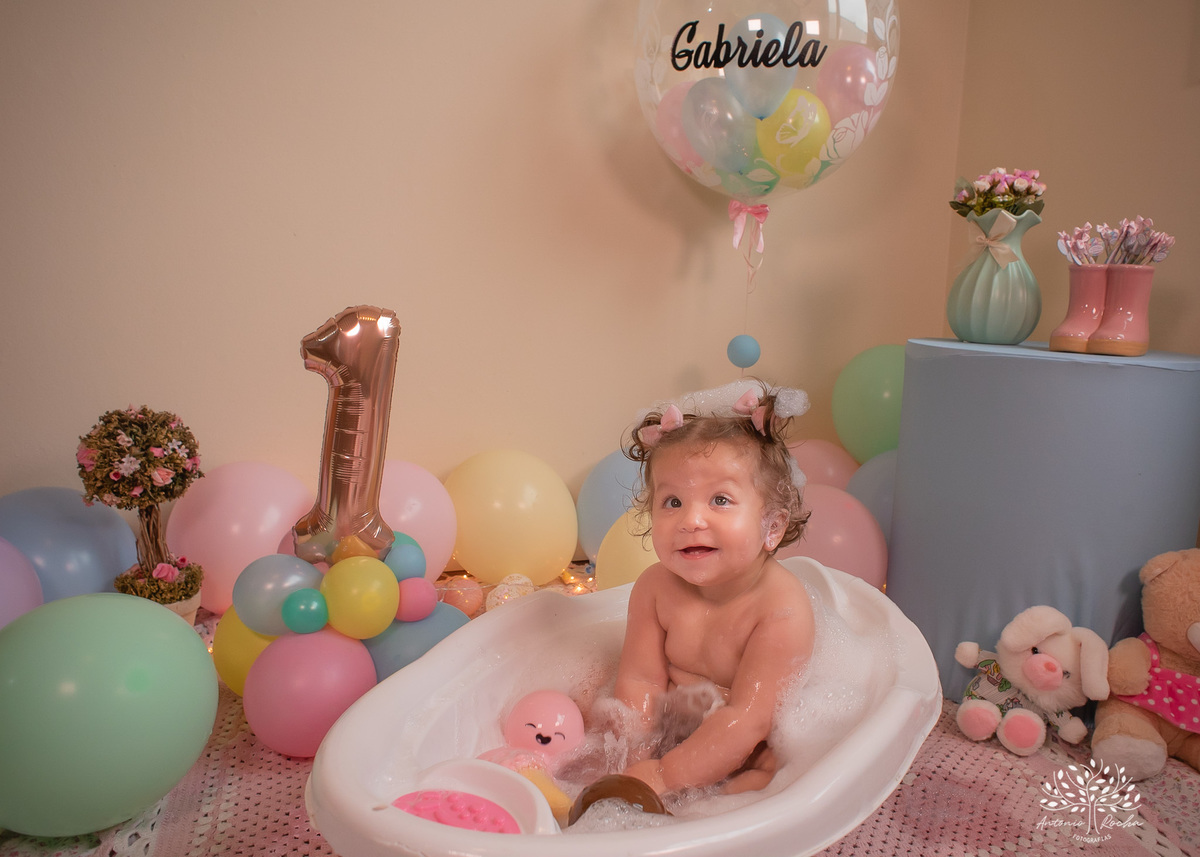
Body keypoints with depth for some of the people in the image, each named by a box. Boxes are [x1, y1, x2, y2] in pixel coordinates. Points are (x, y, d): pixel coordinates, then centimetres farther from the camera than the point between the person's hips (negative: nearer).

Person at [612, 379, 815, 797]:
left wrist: (664, 777, -33)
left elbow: (747, 719, -29)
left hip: (750, 755, -4)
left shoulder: (782, 608, -27)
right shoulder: (655, 587, -11)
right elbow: (641, 679, -10)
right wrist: (633, 761, -25)